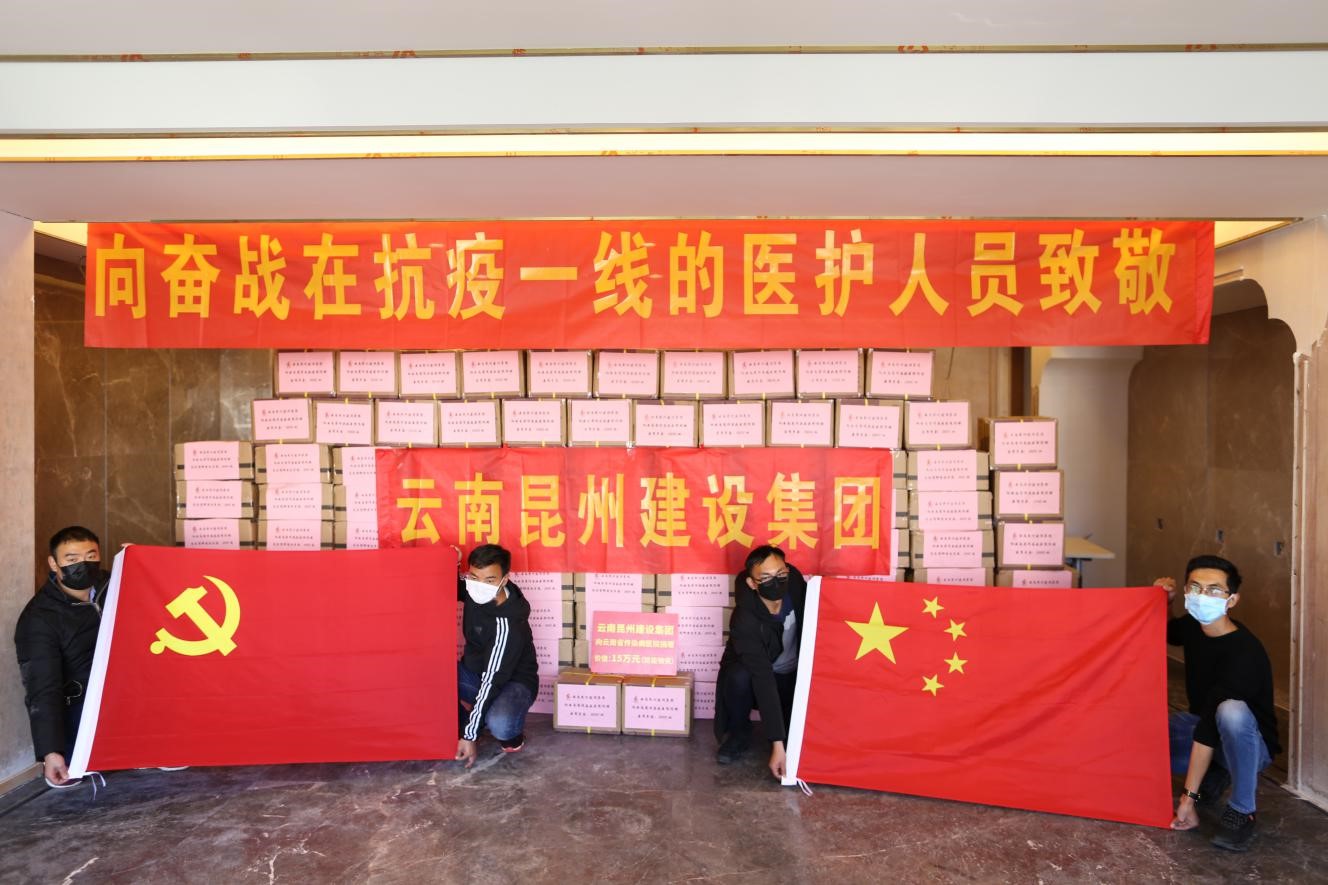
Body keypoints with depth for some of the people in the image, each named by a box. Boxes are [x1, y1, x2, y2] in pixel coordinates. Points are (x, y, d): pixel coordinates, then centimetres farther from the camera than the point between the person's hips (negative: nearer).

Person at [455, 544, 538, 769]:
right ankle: (463, 719, 4)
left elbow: (492, 681, -29)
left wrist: (469, 735, -26)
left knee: (499, 724, -38)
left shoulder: (507, 625, -33)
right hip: (474, 672, 7)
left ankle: (513, 733, -1)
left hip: (513, 681, -7)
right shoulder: (473, 590, -14)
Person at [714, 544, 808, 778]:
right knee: (739, 676, -36)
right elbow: (763, 679, -36)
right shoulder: (744, 621, -33)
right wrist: (777, 744, -37)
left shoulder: (795, 581, -22)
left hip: (795, 676, 2)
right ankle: (739, 734, -6)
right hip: (757, 677, -2)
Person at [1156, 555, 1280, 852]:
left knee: (1231, 712, -40)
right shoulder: (1192, 626, -9)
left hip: (1249, 743, -7)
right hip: (1202, 725, 7)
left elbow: (1210, 727, -33)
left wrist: (1189, 796, -32)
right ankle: (1212, 777, 9)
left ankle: (1241, 811, -18)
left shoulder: (1244, 654, -30)